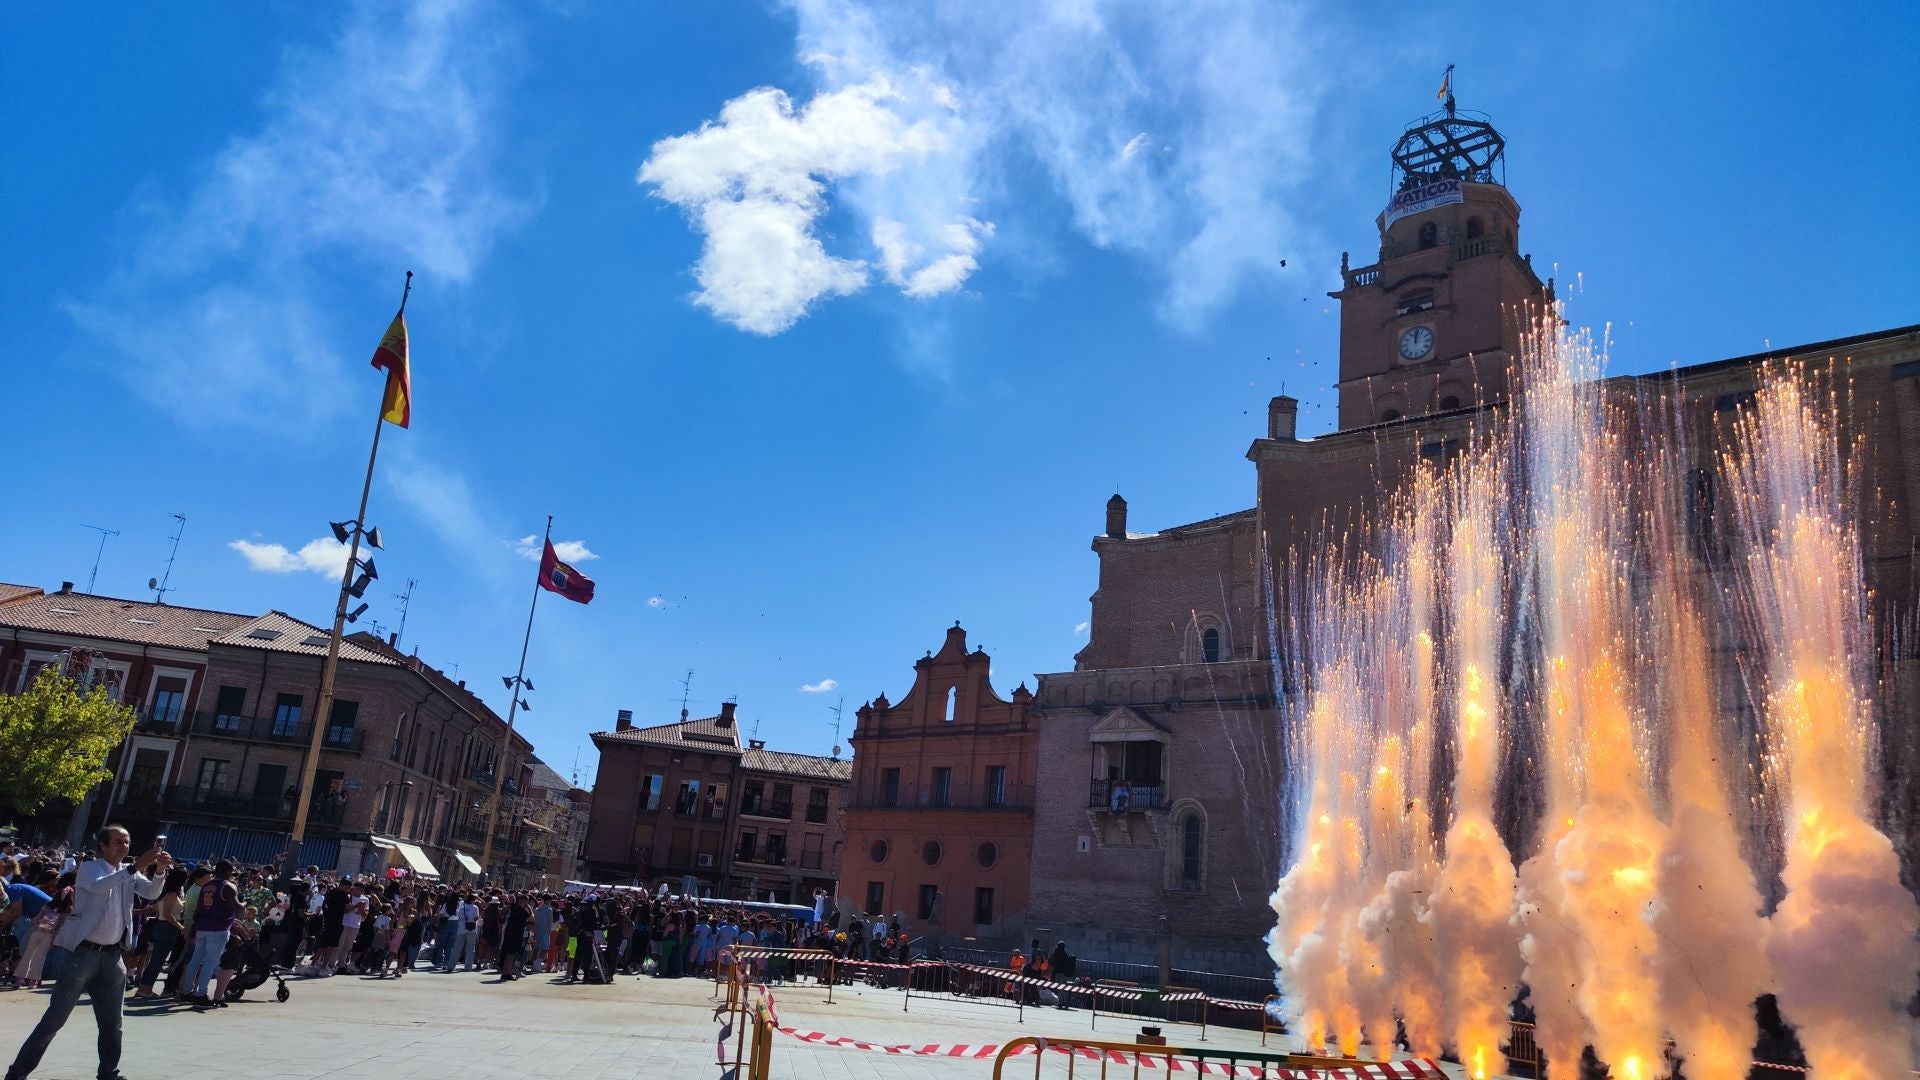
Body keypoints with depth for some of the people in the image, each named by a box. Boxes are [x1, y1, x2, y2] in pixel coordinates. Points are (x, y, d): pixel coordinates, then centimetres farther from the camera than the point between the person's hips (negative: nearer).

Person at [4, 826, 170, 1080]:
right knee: (55, 1018, -1)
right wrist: (136, 866, -37)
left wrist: (159, 871, -23)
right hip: (85, 952, -5)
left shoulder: (129, 873, 9)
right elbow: (98, 886, -27)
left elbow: (151, 893, -4)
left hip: (113, 955, 5)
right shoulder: (89, 868, -6)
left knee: (112, 1022, 10)